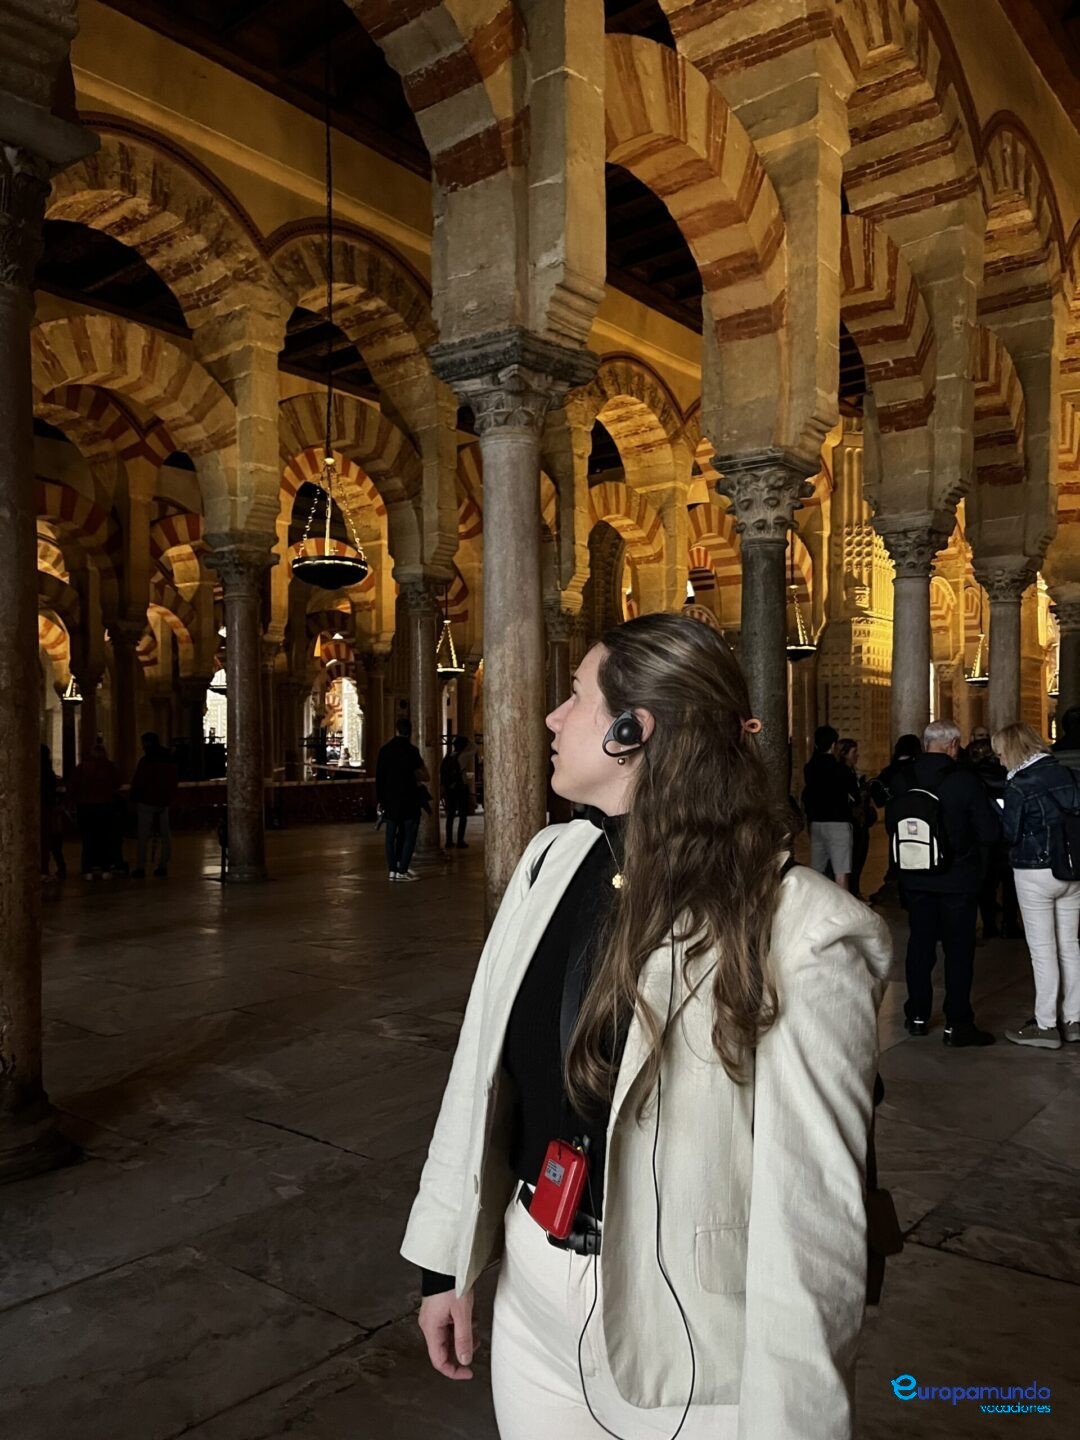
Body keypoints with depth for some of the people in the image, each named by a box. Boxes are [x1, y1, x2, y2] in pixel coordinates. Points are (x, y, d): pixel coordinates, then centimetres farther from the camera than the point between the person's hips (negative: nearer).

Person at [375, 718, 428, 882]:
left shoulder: (384, 749, 4)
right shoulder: (411, 750, -11)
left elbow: (379, 777, 8)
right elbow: (426, 777, -7)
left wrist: (381, 799, 13)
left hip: (390, 800, 5)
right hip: (408, 800, -5)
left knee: (391, 835, 9)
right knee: (409, 836, 1)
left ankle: (392, 869, 10)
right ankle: (402, 870, -4)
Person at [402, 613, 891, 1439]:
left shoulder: (798, 932, -23)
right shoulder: (551, 861, -5)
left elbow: (811, 1211, -19)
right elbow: (484, 1072, 2)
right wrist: (449, 1262, 8)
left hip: (684, 1342, -5)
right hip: (530, 1293, 5)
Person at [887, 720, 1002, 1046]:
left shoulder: (902, 778, -6)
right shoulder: (964, 780, -17)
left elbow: (891, 825, 5)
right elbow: (990, 831, -13)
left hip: (915, 878, 4)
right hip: (957, 878, -4)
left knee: (919, 942, 14)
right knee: (959, 948, 5)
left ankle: (917, 1015, 22)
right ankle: (957, 1023, 8)